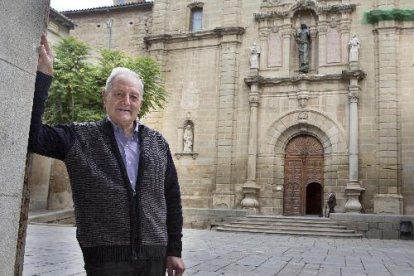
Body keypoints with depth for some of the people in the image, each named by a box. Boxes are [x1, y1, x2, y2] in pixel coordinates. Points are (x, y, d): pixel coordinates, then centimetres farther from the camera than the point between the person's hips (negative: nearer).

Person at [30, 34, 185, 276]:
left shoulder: (158, 143, 7)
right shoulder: (81, 138, 0)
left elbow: (172, 199, 10)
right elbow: (33, 135, -14)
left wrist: (174, 250, 8)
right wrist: (43, 76, -16)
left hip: (154, 256, 4)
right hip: (106, 256, -3)